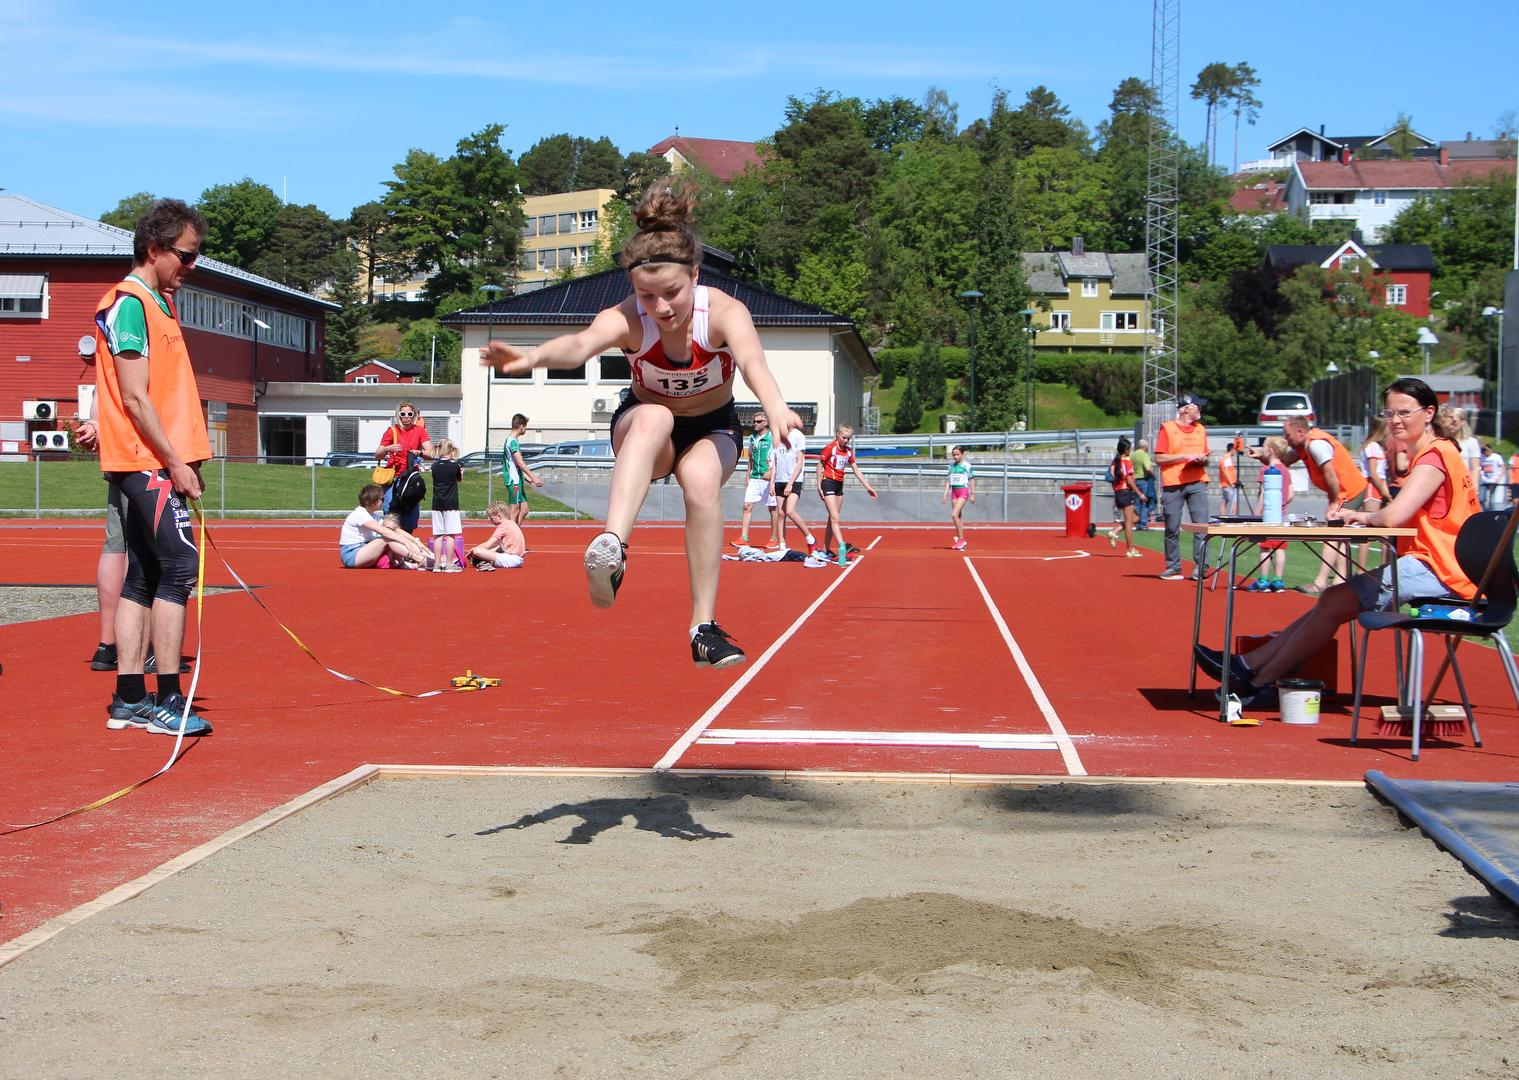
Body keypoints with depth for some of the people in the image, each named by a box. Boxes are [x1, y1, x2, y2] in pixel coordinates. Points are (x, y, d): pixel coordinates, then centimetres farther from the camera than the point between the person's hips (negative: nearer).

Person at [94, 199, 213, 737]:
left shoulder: (159, 304, 19)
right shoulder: (129, 304, -11)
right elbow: (135, 398, -16)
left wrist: (183, 460, 14)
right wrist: (175, 462, -17)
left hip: (154, 464, 10)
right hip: (147, 463, -10)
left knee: (143, 577, 9)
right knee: (178, 570, -12)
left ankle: (129, 698, 12)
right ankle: (167, 701, -11)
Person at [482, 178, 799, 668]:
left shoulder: (724, 311, -28)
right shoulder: (627, 320, -27)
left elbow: (751, 359, -51)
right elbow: (581, 344, -50)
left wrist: (774, 405, -73)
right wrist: (533, 355, -73)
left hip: (713, 427, 0)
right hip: (643, 430, 0)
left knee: (702, 480, -34)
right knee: (653, 417, -36)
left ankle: (704, 626, -24)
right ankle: (612, 546, -55)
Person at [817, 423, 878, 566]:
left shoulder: (848, 451, 9)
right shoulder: (830, 448, -10)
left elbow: (856, 471, 13)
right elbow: (820, 466, -6)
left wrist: (868, 487, 9)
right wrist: (819, 486, -10)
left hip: (839, 485, 7)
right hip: (828, 483, -7)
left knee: (832, 518, 10)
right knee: (835, 518, -16)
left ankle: (826, 550, 16)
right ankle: (842, 547, -29)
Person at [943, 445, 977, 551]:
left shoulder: (967, 465, -5)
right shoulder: (951, 465, 10)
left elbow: (972, 480, -3)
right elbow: (948, 480, 13)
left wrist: (973, 494, -5)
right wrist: (945, 494, 7)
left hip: (963, 490, -6)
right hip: (954, 491, 6)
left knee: (954, 515, -18)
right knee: (958, 517, 7)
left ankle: (961, 539, -11)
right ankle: (961, 542, 12)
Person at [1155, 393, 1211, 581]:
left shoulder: (1201, 429, 16)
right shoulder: (1167, 428, 0)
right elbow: (1159, 458, -5)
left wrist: (1203, 460, -1)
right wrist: (1185, 456, -12)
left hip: (1197, 483, 3)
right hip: (1173, 484, -3)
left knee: (1201, 526, -8)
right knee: (1172, 529, 2)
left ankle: (1200, 567, -6)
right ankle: (1173, 568, 11)